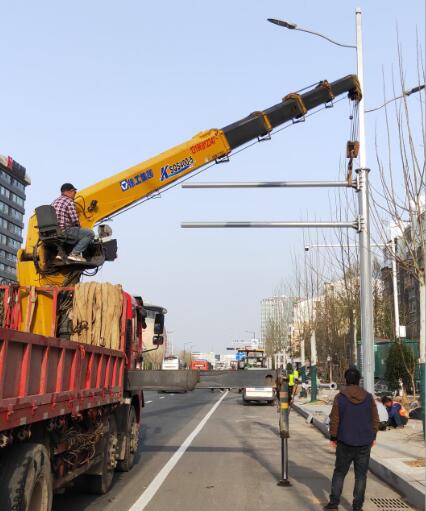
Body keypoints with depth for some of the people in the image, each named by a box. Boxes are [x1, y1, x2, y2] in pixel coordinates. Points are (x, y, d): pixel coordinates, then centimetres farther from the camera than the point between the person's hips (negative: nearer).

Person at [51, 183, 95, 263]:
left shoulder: (54, 202, 18)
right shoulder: (69, 202, -8)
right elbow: (75, 220, -15)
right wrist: (79, 226, 7)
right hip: (65, 231, -9)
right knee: (90, 233, -6)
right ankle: (74, 254, -12)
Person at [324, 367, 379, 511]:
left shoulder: (340, 397, -8)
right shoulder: (368, 397, -2)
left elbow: (334, 420, -7)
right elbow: (375, 419, 3)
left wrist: (333, 437, 4)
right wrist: (372, 437, 14)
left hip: (345, 442, -1)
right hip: (365, 443, 1)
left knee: (339, 472, 11)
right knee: (361, 474, 8)